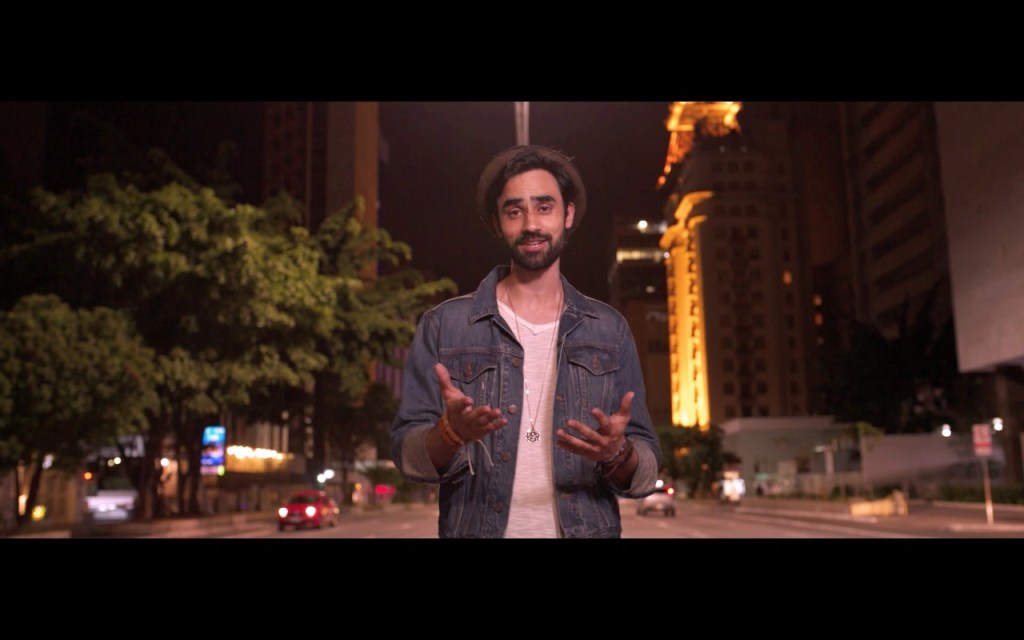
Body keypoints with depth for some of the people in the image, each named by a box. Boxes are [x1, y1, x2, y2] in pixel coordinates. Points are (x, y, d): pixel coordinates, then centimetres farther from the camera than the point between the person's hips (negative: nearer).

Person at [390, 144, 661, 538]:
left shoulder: (610, 330, 2)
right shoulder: (443, 326, -2)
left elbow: (645, 474, 2)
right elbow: (407, 455, -5)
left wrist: (617, 455, -19)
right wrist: (451, 432, -25)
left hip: (586, 529, 2)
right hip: (477, 529, -1)